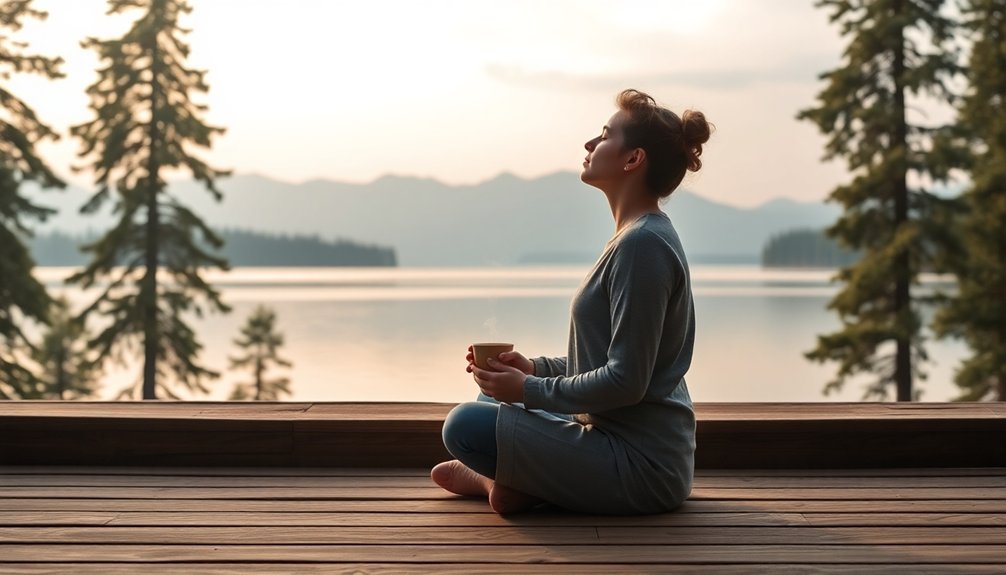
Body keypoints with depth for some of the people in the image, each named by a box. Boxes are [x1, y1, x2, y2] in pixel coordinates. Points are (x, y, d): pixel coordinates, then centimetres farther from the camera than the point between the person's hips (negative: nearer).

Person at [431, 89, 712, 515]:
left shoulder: (643, 244, -20)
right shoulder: (638, 237, 12)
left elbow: (626, 381, -23)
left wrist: (530, 390, -14)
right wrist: (536, 369, 7)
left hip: (640, 463, -11)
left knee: (465, 426, -21)